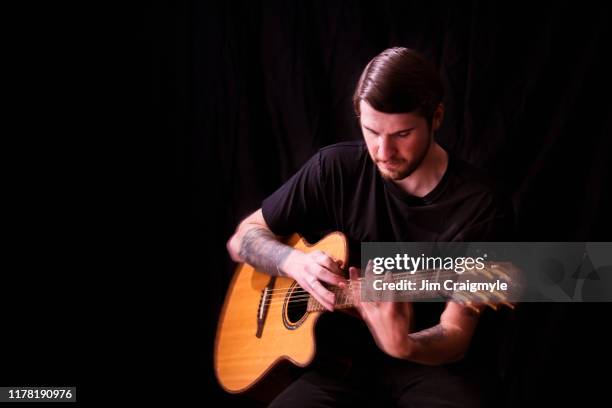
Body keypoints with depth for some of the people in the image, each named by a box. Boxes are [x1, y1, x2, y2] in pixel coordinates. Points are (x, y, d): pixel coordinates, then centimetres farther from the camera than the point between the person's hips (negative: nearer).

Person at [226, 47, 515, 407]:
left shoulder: (482, 205, -12)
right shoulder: (336, 168, -5)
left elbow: (456, 336, -13)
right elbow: (242, 239, 4)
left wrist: (403, 346, -35)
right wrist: (293, 261, -17)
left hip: (425, 360, -1)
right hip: (335, 351, 1)